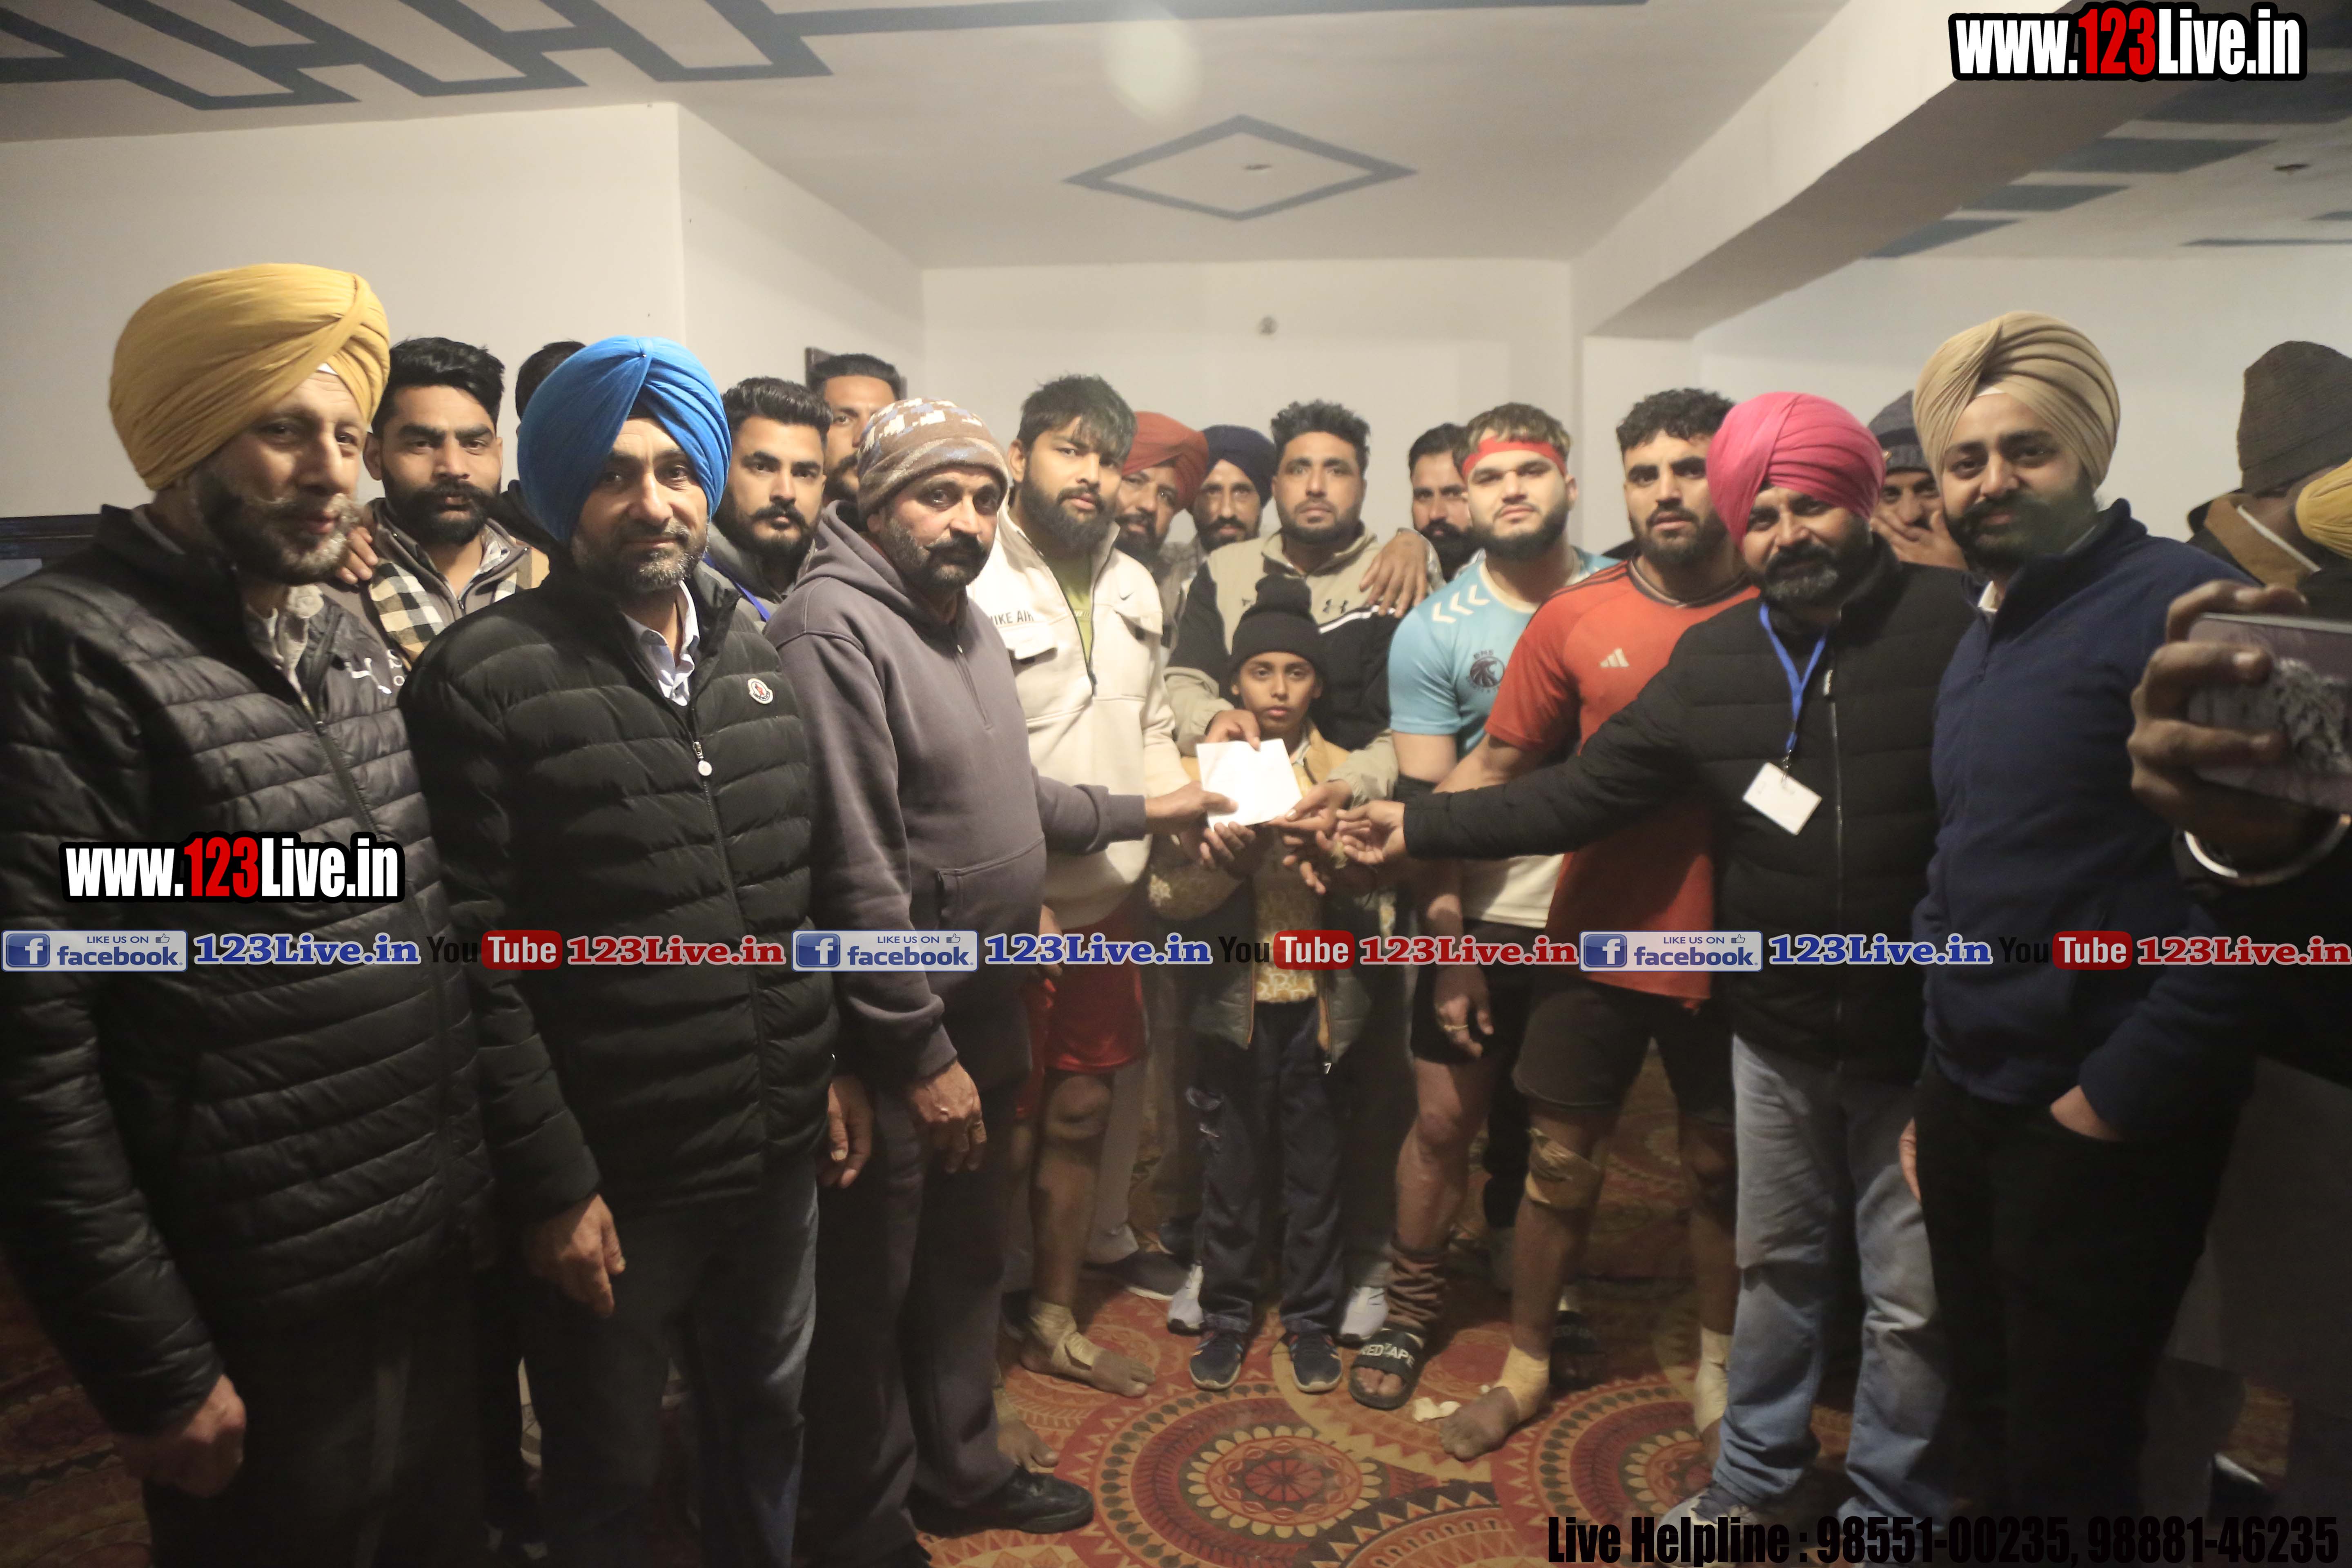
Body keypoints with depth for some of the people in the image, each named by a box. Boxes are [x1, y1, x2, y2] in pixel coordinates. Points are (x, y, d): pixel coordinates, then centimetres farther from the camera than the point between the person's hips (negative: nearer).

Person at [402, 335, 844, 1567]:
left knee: (764, 1422, 24)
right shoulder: (482, 677, -13)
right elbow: (477, 962, -15)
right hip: (612, 1181, -5)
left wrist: (838, 1068, 8)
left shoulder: (757, 653, 5)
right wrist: (550, 1184, -15)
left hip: (780, 1150, 5)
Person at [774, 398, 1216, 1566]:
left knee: (966, 1261, 23)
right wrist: (922, 1051, -22)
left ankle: (959, 1471, 44)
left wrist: (1147, 812, 19)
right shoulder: (835, 629, -20)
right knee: (867, 1289, 11)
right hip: (893, 1035, -9)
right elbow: (851, 868, -24)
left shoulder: (967, 620, 9)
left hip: (986, 1013, 9)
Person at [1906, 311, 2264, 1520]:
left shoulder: (2177, 601, -15)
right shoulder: (1987, 628, 12)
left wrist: (2122, 1093, -20)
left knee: (2066, 1459, 8)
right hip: (1967, 1098, 8)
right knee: (1987, 1413, 21)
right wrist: (1946, 1048, 11)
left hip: (2098, 1122, -7)